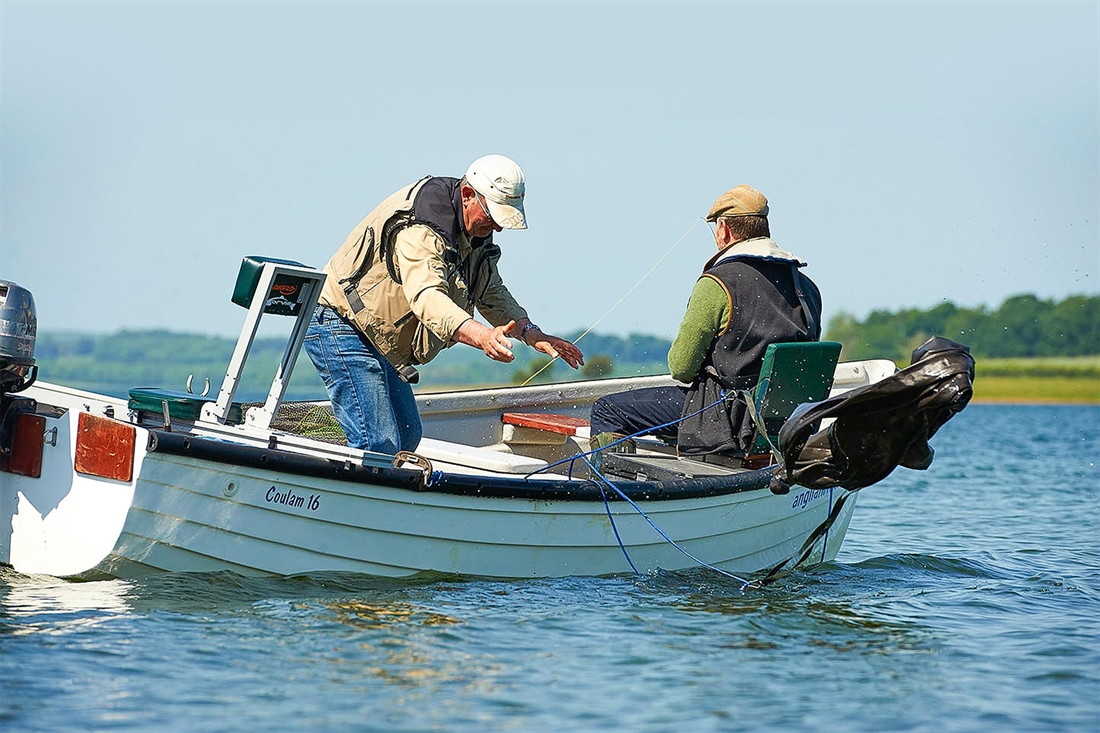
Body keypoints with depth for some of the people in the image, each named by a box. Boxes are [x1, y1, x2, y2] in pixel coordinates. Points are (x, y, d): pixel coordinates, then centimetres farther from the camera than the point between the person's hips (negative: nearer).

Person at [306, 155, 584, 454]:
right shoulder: (419, 227, -28)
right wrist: (480, 335, -60)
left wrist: (533, 334, -3)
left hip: (379, 340, 10)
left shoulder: (475, 230, 4)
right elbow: (426, 296, -44)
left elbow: (492, 294, 14)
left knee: (407, 435, 14)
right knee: (379, 444, -19)